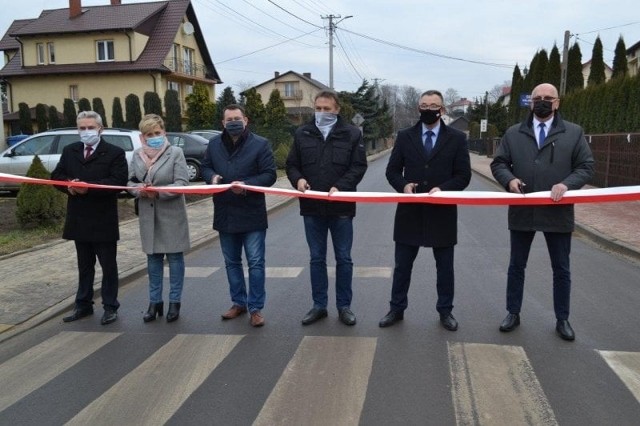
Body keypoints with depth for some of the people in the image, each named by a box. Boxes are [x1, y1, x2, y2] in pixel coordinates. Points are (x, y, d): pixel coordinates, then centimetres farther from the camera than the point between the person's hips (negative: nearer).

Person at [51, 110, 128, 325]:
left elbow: (118, 181, -18)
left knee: (108, 266, 6)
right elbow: (56, 176, 8)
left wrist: (89, 187, -25)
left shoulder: (115, 153, -6)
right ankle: (83, 305, 27)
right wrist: (68, 185, -13)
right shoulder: (69, 151, 10)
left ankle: (110, 307, 15)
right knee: (84, 266, 17)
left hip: (104, 221, -5)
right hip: (79, 220, 5)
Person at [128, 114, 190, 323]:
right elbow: (131, 181, 9)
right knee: (153, 258, 12)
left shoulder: (175, 152, -8)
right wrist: (139, 189, -14)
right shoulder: (137, 155, 5)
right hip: (148, 215, 4)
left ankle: (174, 302, 17)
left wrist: (159, 192, -24)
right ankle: (155, 302, 23)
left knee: (174, 257, 5)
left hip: (172, 215, -4)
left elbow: (182, 183, -13)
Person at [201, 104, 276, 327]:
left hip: (252, 214, -4)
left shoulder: (260, 144, -7)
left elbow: (269, 175, -9)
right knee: (231, 262, 15)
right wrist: (212, 177, -8)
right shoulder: (214, 144, 6)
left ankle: (255, 308, 9)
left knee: (255, 263, 0)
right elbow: (205, 167, 16)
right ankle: (238, 302, 29)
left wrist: (246, 185, -24)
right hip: (225, 214, 5)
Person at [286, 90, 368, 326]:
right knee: (317, 258, 11)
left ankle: (344, 306, 20)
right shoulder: (302, 133, 6)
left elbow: (359, 166, -5)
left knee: (344, 258, 7)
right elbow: (291, 164, 9)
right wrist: (298, 179, -13)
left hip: (341, 207, -2)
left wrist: (340, 186, -20)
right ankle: (319, 305, 22)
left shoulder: (352, 133, -1)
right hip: (312, 207, 2)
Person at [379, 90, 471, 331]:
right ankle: (397, 309, 23)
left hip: (442, 212, -1)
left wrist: (443, 188, -19)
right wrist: (403, 185, -15)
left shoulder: (457, 138, 1)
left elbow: (463, 176, -2)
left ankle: (445, 311, 26)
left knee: (445, 267, 11)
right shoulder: (404, 136, 5)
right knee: (402, 265, 9)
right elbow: (392, 170, 5)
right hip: (410, 212, 1)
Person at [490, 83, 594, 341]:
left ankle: (562, 319, 24)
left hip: (558, 212, -1)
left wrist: (567, 184, -18)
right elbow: (498, 163, 6)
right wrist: (509, 179, -15)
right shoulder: (513, 133, 6)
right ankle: (513, 313, 25)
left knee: (561, 269, 9)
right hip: (522, 212, 1)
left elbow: (586, 166, 0)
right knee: (517, 266, 11)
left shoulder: (574, 133, 3)